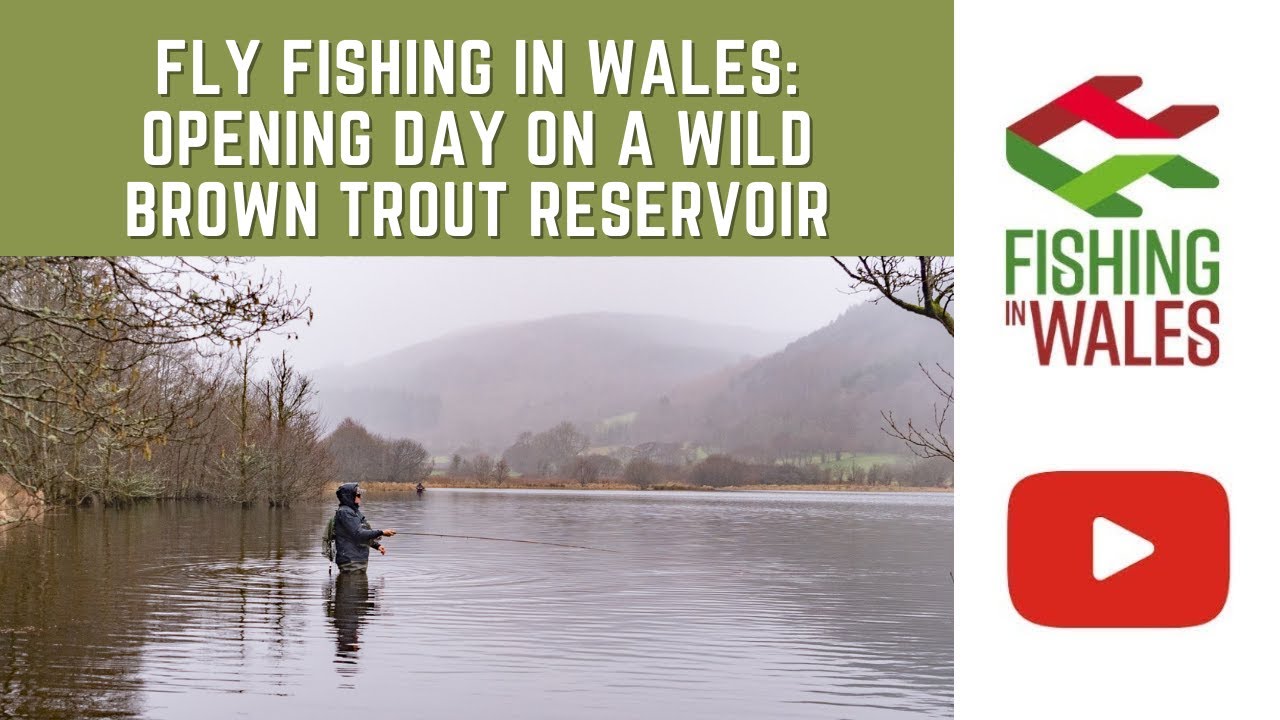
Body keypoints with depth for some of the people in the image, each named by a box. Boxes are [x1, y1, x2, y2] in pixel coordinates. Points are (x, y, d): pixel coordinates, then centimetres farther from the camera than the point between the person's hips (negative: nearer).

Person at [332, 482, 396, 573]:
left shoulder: (355, 511, 17)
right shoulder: (344, 512, -15)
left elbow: (364, 534, 25)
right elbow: (358, 534, -21)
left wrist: (377, 545, 12)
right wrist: (381, 533, -20)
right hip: (350, 561, -10)